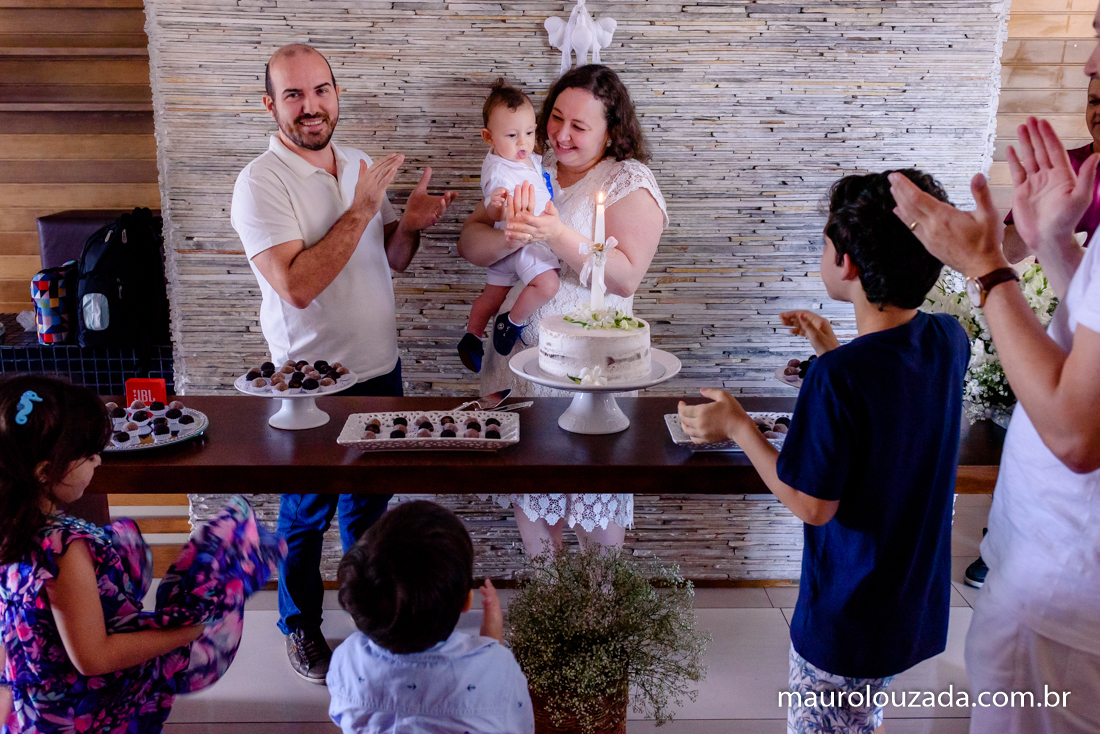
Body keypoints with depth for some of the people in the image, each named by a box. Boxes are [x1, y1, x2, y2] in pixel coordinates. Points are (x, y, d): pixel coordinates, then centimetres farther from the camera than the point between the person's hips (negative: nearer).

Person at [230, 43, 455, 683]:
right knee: (307, 513, 12)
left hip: (380, 368, 6)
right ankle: (301, 627, 33)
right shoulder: (262, 182, -16)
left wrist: (411, 225, -7)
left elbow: (392, 259, 14)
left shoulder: (361, 167, 5)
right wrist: (361, 209, -25)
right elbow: (297, 285, -27)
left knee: (370, 501, 21)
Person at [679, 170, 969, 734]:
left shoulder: (838, 376, -30)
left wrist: (736, 425, -14)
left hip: (850, 620, -7)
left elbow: (813, 506, -21)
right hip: (921, 603, 7)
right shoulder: (949, 341, -7)